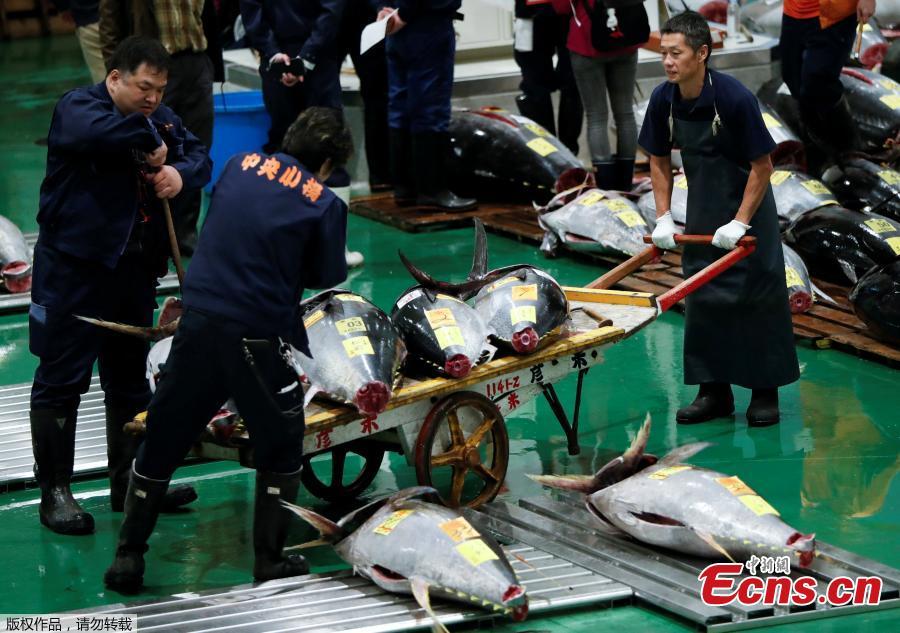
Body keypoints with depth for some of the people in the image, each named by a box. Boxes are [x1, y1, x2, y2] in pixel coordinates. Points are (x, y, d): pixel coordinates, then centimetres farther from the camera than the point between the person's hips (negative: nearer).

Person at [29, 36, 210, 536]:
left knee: (130, 379, 15)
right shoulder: (78, 106, -11)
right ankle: (54, 490, 6)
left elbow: (199, 156, 7)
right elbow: (97, 132, -34)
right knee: (62, 380, -2)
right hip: (74, 265, -7)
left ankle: (130, 481, 26)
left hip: (135, 269, 7)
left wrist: (181, 172, -15)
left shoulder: (160, 118, 11)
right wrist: (151, 143, -23)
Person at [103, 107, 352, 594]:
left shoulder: (240, 165, 7)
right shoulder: (324, 203, -5)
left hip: (198, 322, 3)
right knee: (280, 447, 18)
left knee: (161, 441, 14)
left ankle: (128, 558, 16)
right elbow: (326, 278, 3)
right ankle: (270, 561, 22)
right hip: (259, 339, -3)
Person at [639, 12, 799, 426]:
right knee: (702, 297, 7)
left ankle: (765, 392, 8)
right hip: (702, 210, 5)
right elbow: (659, 160, 5)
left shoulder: (735, 98, -26)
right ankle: (714, 391, 16)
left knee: (756, 295, -2)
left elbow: (762, 165, -19)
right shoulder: (663, 100, -10)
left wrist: (740, 223, -19)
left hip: (747, 203, -5)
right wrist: (663, 218, -1)